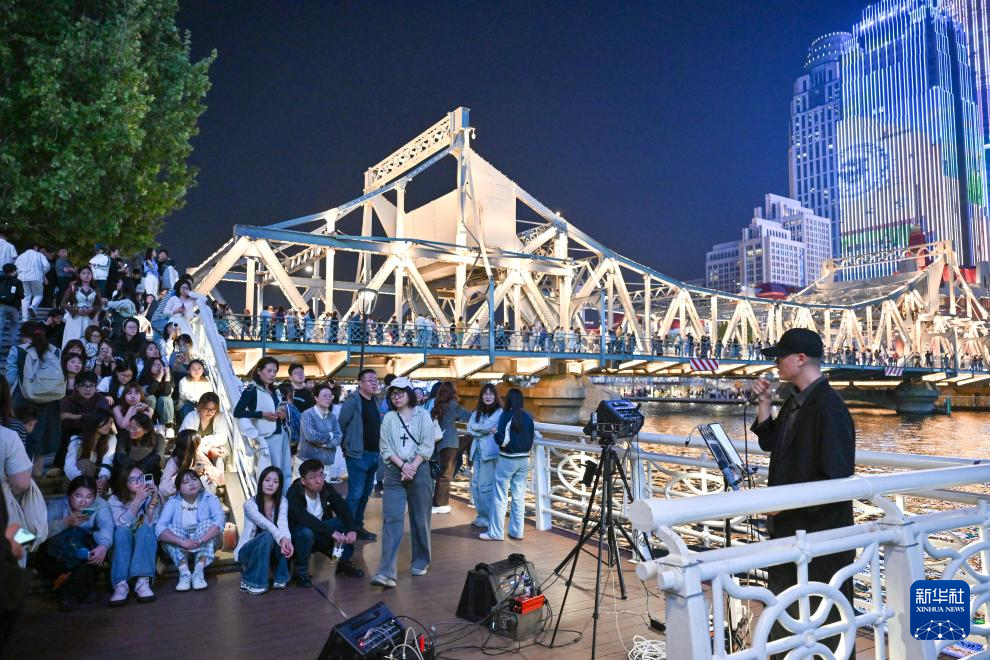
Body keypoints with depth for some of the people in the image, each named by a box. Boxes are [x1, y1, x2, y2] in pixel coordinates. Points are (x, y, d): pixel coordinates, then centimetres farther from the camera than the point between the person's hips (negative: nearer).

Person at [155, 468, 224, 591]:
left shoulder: (210, 499, -9)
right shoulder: (172, 502, -7)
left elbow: (219, 521, -27)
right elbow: (159, 528, -23)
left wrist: (200, 540, -43)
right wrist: (181, 541, -39)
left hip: (204, 547, -1)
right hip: (179, 549, 1)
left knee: (208, 524, -26)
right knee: (172, 529, -24)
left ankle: (199, 571, -34)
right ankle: (184, 572, -32)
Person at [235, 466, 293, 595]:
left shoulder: (282, 503, -5)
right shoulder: (250, 503, -15)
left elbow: (283, 523, -24)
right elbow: (265, 524, -33)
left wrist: (287, 539, -47)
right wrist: (281, 538, -51)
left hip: (271, 550, 3)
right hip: (249, 550, -3)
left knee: (283, 541, -30)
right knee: (267, 536, -34)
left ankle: (280, 578, -11)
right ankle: (250, 581, -19)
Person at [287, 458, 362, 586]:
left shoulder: (326, 488, -10)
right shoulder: (293, 493, -24)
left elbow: (343, 508, -16)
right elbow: (304, 519, -38)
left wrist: (351, 530, -33)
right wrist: (331, 531, -44)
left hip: (321, 534, 5)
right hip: (298, 536, -5)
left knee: (346, 521, -17)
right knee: (306, 532, -37)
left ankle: (343, 562, 3)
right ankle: (300, 571, -13)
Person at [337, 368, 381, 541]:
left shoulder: (374, 401, 11)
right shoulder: (353, 400, -14)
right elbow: (341, 424, -13)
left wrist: (378, 449, 13)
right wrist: (346, 447, -6)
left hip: (373, 454, 8)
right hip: (358, 454, -8)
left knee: (365, 493, 14)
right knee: (355, 493, -6)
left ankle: (358, 526, 25)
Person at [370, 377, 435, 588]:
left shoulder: (423, 415, 2)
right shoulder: (388, 418, 8)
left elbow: (427, 446, -5)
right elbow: (385, 448, 2)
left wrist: (412, 468, -14)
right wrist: (402, 465, -12)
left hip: (419, 471, -1)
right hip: (394, 472, 1)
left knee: (420, 519, 7)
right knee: (391, 520, -7)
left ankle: (421, 562, 25)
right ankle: (387, 572, -12)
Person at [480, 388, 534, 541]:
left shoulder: (506, 415, -13)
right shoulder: (528, 417, 1)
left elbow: (503, 441, -16)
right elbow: (532, 439, 8)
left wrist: (495, 431, 1)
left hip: (507, 459, -5)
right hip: (524, 459, 5)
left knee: (501, 497, 3)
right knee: (519, 497, 11)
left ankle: (495, 532, 8)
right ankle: (516, 531, 16)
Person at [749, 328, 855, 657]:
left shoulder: (829, 408, -21)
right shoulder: (794, 401, 7)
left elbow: (837, 478, -23)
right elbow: (771, 444, 16)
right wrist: (764, 405, 4)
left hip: (820, 527, -9)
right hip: (787, 524, 9)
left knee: (824, 615, 9)